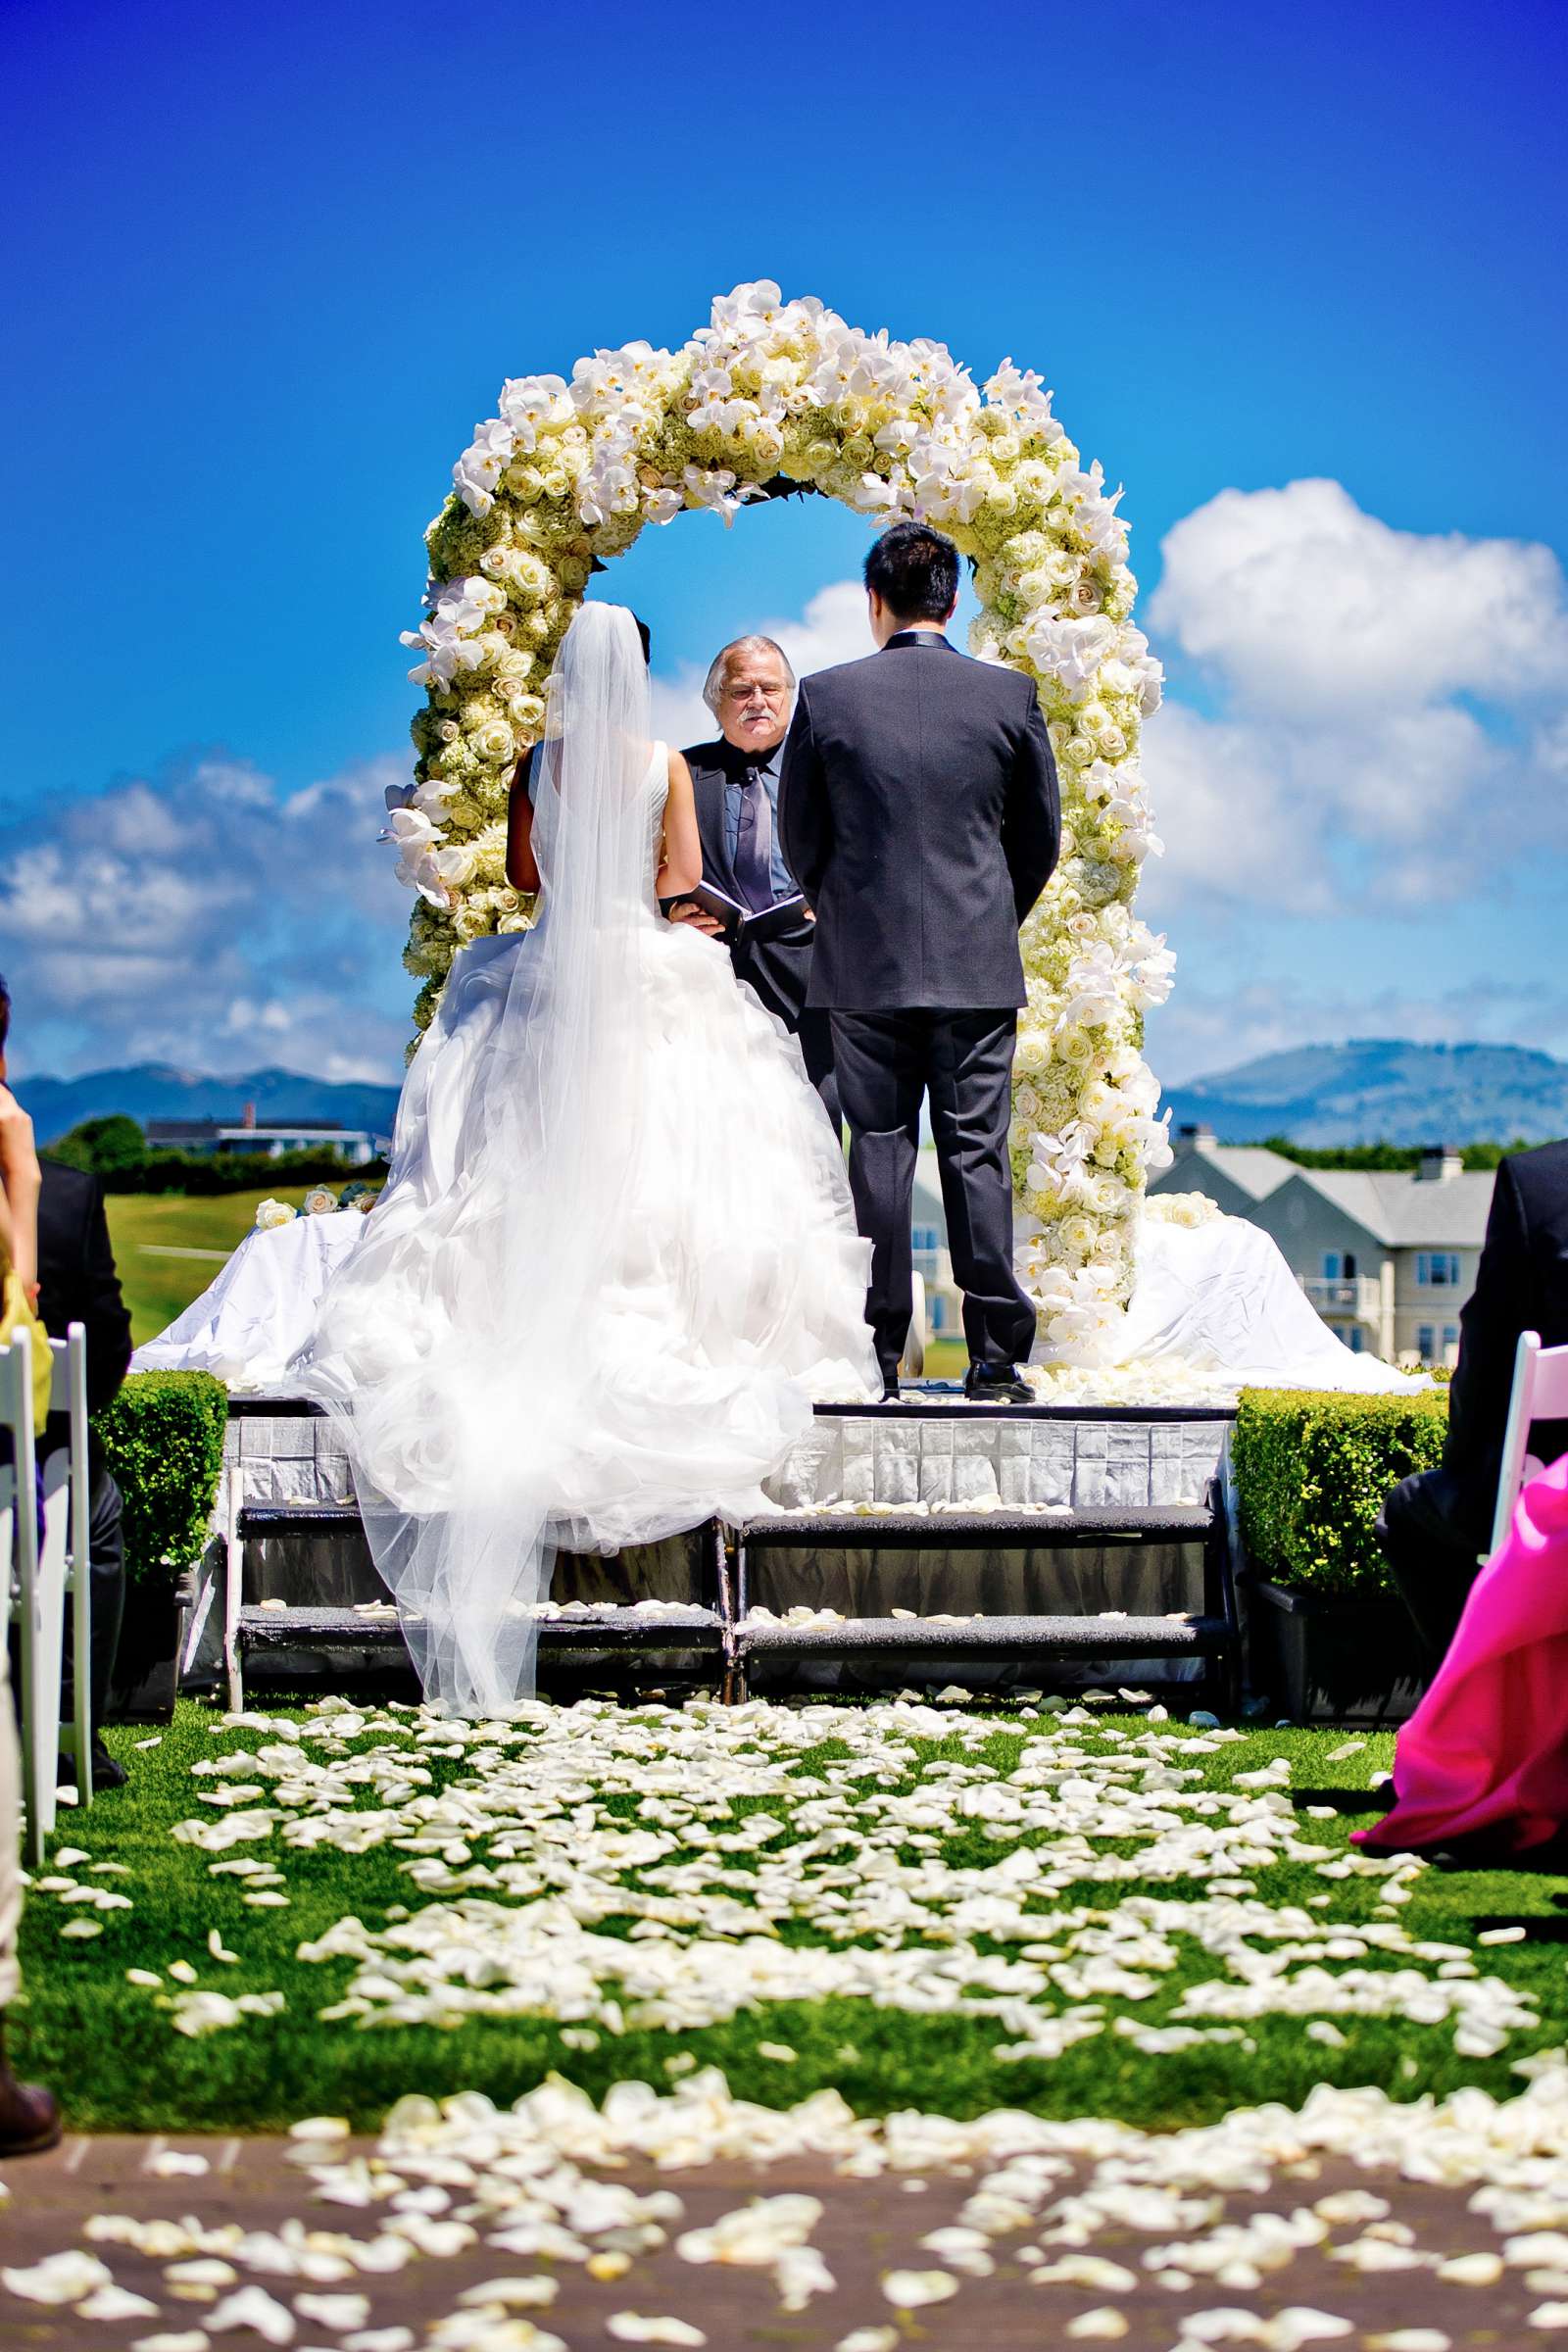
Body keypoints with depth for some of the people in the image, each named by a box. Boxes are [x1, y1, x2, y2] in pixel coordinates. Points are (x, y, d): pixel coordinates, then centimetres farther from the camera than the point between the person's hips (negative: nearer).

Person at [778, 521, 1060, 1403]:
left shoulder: (827, 696, -3)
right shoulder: (1011, 694, -1)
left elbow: (800, 836, 5)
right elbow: (1040, 834, 7)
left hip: (865, 964, 0)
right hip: (980, 964, 0)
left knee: (879, 1151, 5)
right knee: (978, 1154, 3)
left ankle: (880, 1356, 6)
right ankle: (996, 1356, 2)